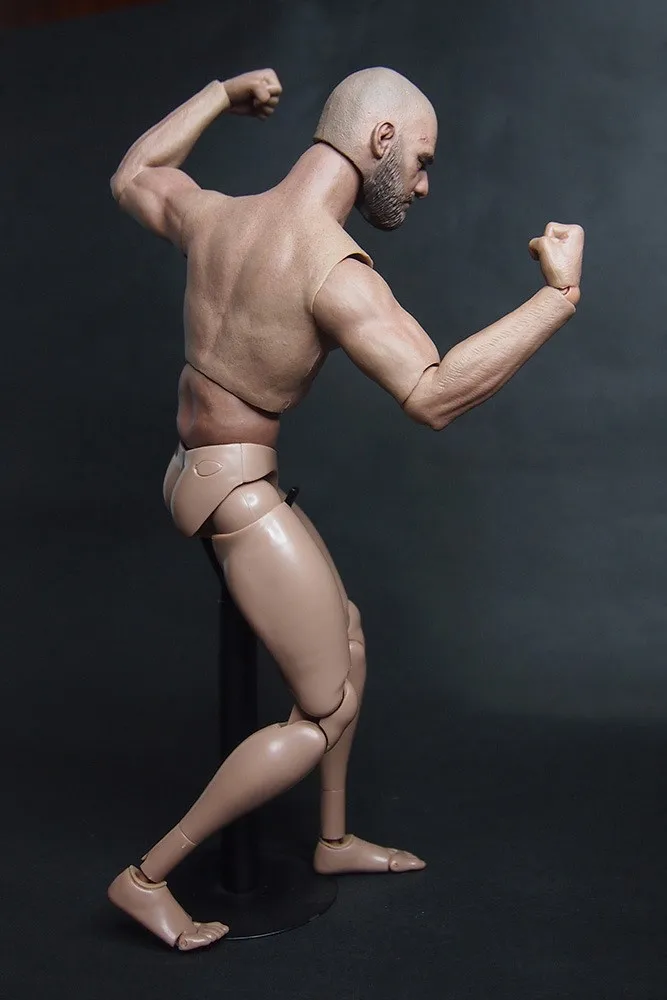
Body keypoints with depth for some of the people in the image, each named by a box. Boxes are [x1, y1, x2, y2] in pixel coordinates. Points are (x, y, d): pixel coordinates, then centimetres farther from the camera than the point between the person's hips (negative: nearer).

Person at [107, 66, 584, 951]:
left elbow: (132, 176, 24)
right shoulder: (333, 269, -22)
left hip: (202, 477, 10)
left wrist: (222, 94, 31)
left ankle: (334, 840, 34)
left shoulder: (214, 216, 2)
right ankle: (147, 878, 9)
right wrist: (559, 294, -25)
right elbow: (433, 396, -33)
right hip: (237, 491, -10)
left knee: (348, 638, 20)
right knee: (324, 715, -1)